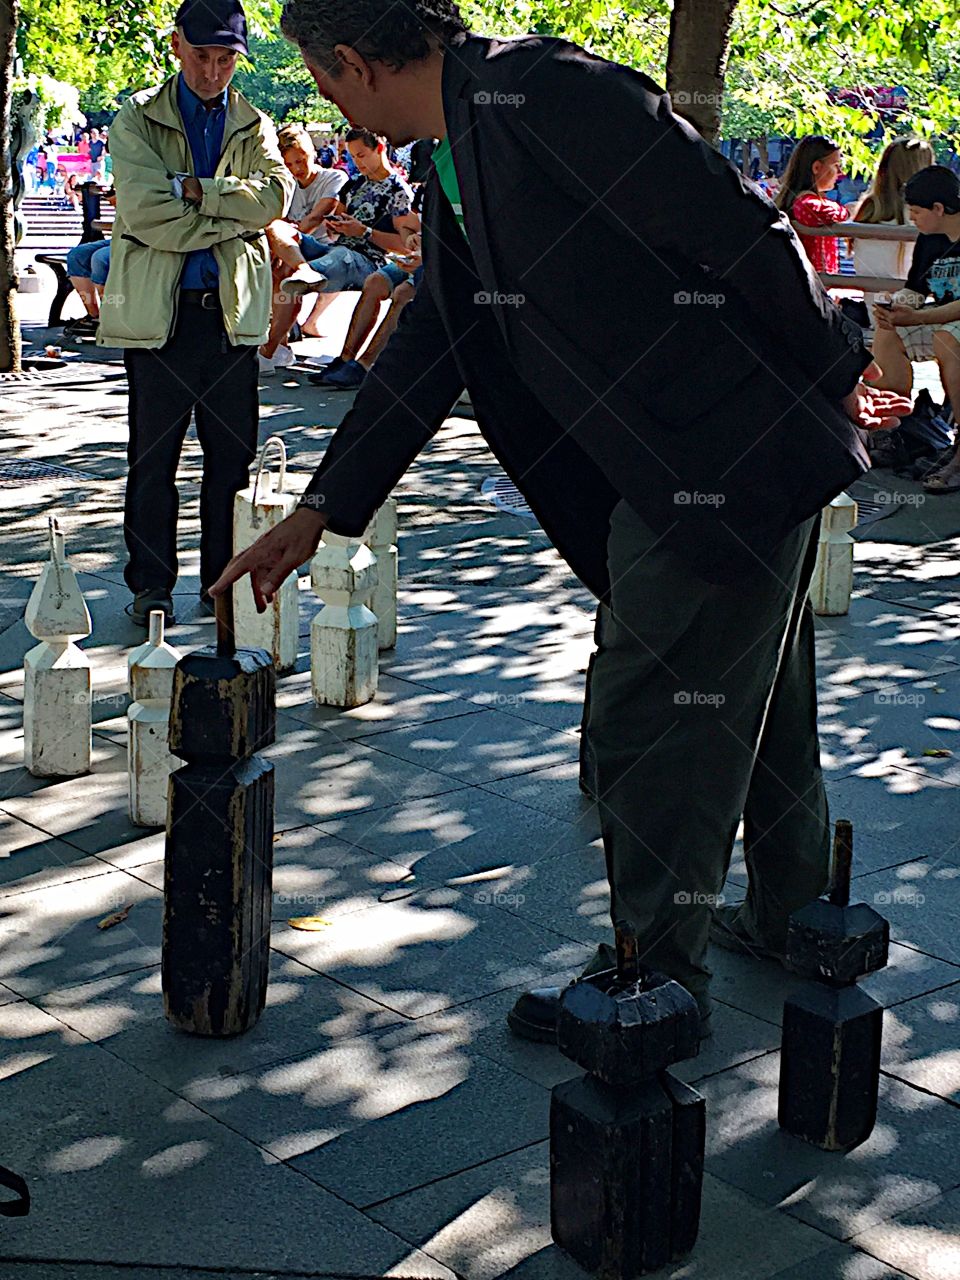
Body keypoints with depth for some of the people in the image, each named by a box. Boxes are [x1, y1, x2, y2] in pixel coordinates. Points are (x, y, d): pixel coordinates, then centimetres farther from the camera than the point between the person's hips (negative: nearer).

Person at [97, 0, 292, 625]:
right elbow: (145, 210, -10)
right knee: (153, 458, 1)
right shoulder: (136, 121, 5)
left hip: (235, 310, 3)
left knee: (233, 455, 5)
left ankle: (225, 580, 16)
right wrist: (234, 217, -9)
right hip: (159, 310, -2)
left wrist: (193, 190, -14)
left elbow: (276, 195, -5)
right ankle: (151, 585, 11)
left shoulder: (254, 126, 14)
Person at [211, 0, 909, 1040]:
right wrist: (320, 513, 20)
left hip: (730, 463, -10)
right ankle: (791, 916, 40)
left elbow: (740, 233, -20)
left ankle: (658, 977, 16)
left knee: (651, 726, 0)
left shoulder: (540, 93, -20)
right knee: (749, 697, 22)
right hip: (670, 476, 10)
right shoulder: (458, 173, 11)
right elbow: (426, 353, 18)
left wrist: (834, 375, -10)